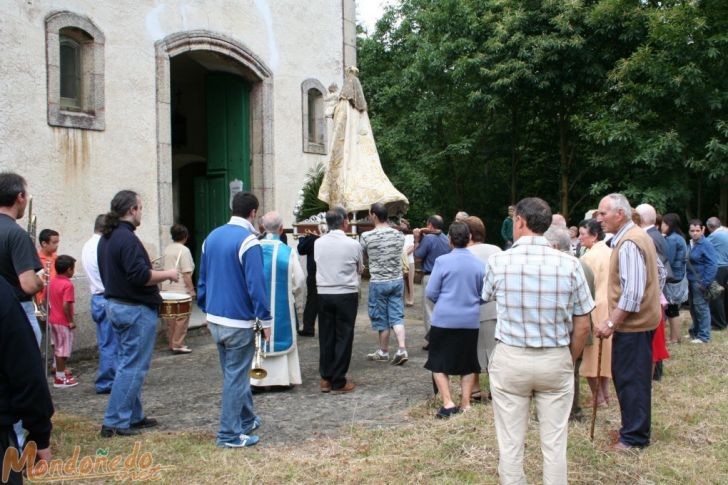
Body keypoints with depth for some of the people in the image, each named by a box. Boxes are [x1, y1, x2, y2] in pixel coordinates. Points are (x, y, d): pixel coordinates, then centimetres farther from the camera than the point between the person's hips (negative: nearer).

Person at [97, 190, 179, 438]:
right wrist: (167, 274, -11)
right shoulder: (127, 239, -20)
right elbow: (140, 276, -26)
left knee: (127, 363, 15)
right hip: (136, 309, -10)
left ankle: (134, 416, 23)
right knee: (132, 366, -3)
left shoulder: (105, 238, 11)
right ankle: (115, 422, 0)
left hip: (115, 304, 10)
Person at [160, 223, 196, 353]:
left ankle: (171, 343, 19)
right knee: (181, 319, 0)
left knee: (170, 319, 13)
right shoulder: (184, 250, -12)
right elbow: (186, 273, -16)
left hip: (166, 289, 7)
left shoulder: (166, 250, 10)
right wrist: (191, 289, -12)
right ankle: (177, 345, 1)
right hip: (181, 291, -7)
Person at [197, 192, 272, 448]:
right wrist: (266, 320, -14)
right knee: (236, 376, 1)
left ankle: (247, 420, 34)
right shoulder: (248, 241, -16)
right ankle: (230, 434, 8)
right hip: (239, 321, -8)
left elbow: (202, 279, 14)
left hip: (215, 319, 8)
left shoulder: (212, 237, 8)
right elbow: (256, 285, -20)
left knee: (235, 372, 20)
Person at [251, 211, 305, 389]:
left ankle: (256, 379, 12)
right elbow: (299, 281, -8)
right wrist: (294, 299, 11)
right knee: (282, 338, 13)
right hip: (282, 307, -1)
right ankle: (283, 378, 17)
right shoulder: (288, 252, -12)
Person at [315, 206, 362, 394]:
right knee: (343, 337, 3)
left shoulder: (318, 243, -1)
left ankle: (325, 379, 18)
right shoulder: (353, 245, -9)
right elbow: (360, 269, 6)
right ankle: (338, 382, 5)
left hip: (323, 294, 3)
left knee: (326, 336, 11)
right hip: (346, 295, -3)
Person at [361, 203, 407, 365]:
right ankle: (402, 349, -4)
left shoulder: (367, 236, -13)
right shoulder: (399, 235, -1)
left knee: (381, 318, 9)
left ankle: (383, 352, 21)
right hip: (397, 280, 3)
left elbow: (362, 254, 2)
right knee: (397, 316, 8)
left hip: (378, 282, -3)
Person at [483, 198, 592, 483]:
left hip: (510, 360, 0)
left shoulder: (498, 262, -9)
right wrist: (570, 361, 12)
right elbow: (582, 326, -2)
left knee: (510, 444, 9)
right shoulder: (569, 264, -8)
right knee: (555, 444, 10)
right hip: (556, 361, 1)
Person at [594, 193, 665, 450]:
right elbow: (660, 274, 20)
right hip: (642, 319, 10)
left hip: (632, 323, -10)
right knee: (633, 378, 18)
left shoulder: (628, 244, -20)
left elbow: (633, 291, -26)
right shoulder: (640, 236, 12)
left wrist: (611, 322, -24)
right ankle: (634, 428, 29)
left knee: (630, 380, -2)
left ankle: (634, 437, 6)